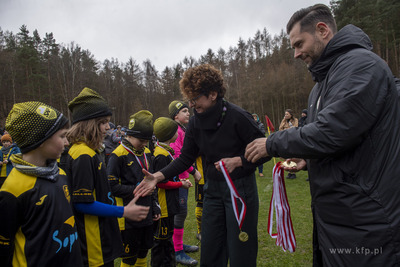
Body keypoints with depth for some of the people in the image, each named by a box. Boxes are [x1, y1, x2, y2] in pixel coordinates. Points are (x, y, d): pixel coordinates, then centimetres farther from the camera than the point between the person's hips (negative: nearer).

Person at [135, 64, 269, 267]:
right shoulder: (195, 123, 0)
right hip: (213, 189, 6)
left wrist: (237, 161, -21)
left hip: (240, 188, -5)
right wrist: (158, 176, -7)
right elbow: (185, 159, 4)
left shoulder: (237, 116, -17)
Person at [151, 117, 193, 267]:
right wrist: (181, 184, -13)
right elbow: (161, 182, -23)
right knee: (161, 239, 5)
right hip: (164, 205, -10)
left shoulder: (164, 151, 10)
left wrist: (178, 180, 7)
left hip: (168, 204, 10)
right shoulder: (162, 155, -22)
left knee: (167, 237, 21)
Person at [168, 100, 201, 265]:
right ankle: (177, 252, 6)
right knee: (181, 212, -5)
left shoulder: (182, 130, 16)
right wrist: (193, 171, -19)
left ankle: (179, 244, 30)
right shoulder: (175, 130, -16)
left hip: (183, 177, 10)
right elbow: (177, 155, -24)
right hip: (177, 177, -10)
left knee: (181, 212, 17)